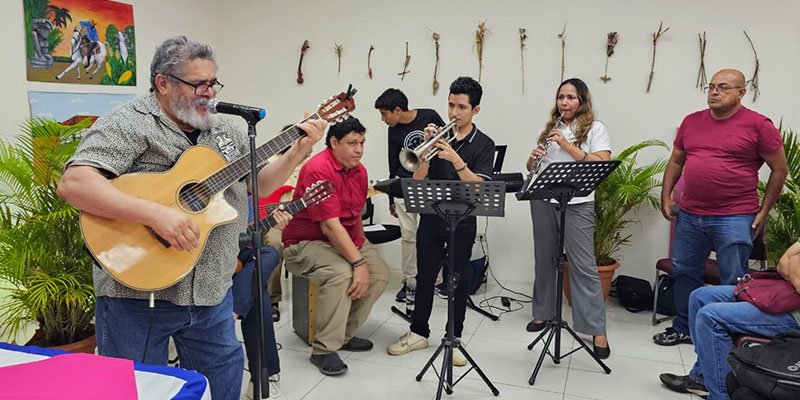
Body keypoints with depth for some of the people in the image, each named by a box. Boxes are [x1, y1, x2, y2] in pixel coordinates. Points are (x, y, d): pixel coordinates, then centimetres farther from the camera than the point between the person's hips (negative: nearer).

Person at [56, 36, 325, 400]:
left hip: (212, 293, 6)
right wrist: (155, 213, -34)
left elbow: (260, 184, 15)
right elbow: (73, 183, -24)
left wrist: (299, 150, 0)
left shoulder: (225, 131, 10)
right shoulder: (128, 124, -12)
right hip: (138, 291, -6)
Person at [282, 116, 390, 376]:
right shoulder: (318, 170, -23)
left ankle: (344, 334, 8)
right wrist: (358, 262, -30)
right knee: (341, 274, -33)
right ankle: (324, 350, -19)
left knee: (381, 274, -8)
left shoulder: (359, 170, 6)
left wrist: (361, 246, 1)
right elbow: (330, 226, -28)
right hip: (306, 243, -9)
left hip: (346, 239, 9)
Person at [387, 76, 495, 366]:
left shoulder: (484, 144, -2)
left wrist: (456, 160, -26)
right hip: (431, 216, 2)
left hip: (462, 221, -2)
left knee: (459, 280, 5)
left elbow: (478, 186, -15)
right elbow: (418, 179, -3)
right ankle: (419, 332, 23)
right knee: (425, 276, 9)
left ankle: (454, 338, 18)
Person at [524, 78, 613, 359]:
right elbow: (531, 166, 17)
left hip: (577, 204, -5)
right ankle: (543, 312, 27)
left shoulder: (595, 128, 2)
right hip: (544, 200, 5)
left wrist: (568, 145, -15)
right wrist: (533, 157, -6)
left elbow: (602, 164, -11)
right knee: (544, 259, 12)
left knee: (583, 265, -5)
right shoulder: (550, 128, 15)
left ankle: (597, 330, 2)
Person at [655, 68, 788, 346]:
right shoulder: (691, 122, 9)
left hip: (734, 219, -5)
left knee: (733, 282, 3)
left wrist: (764, 211, -2)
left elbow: (779, 169, 0)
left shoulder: (758, 125, -5)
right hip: (689, 216, 5)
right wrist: (666, 196, 8)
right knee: (684, 272, 14)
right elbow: (675, 162, 17)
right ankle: (683, 328, 29)